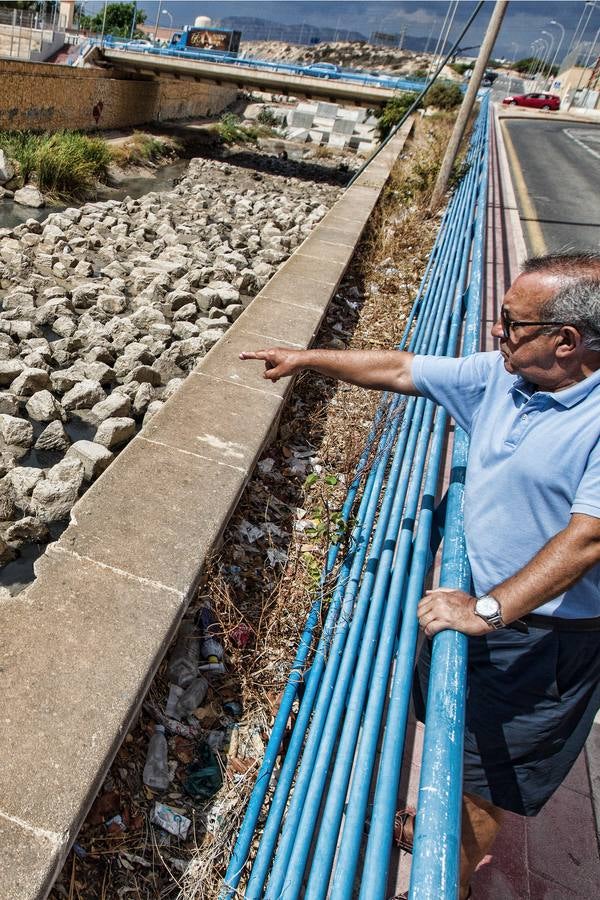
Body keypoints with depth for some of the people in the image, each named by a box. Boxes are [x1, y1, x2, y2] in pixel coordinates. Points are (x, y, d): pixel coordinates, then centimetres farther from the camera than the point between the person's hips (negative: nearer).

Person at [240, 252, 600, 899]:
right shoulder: (502, 375, -4)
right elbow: (402, 369, 0)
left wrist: (489, 609, -33)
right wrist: (306, 358, 3)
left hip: (546, 637, -6)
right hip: (477, 600, 7)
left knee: (487, 771, 14)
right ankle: (452, 827, 57)